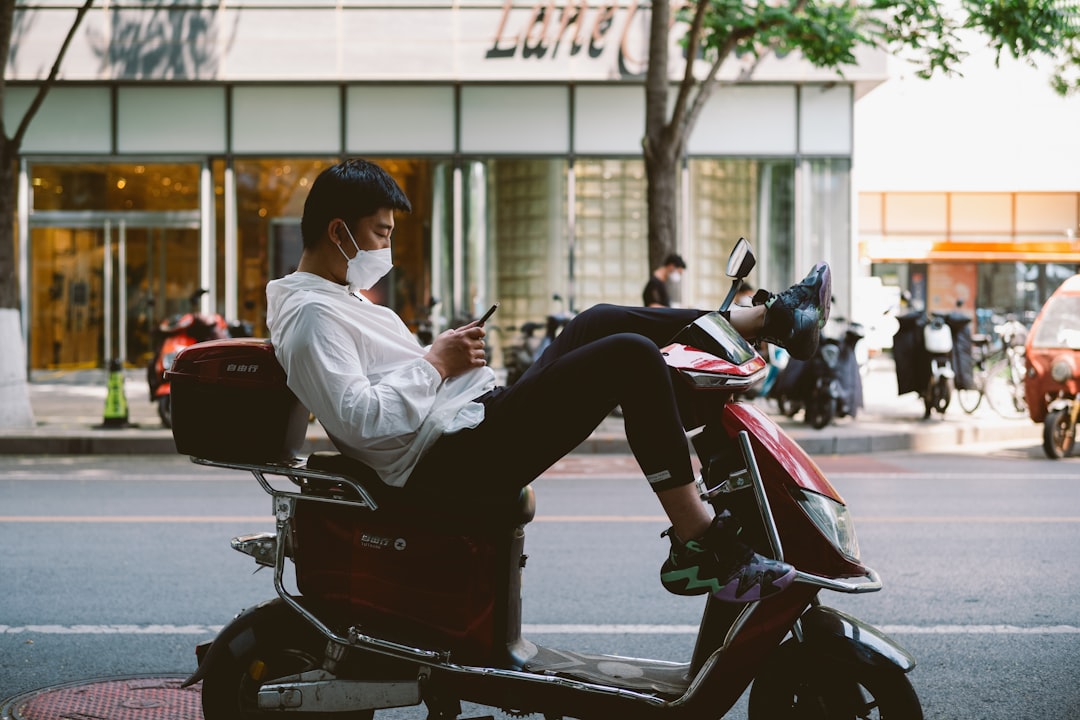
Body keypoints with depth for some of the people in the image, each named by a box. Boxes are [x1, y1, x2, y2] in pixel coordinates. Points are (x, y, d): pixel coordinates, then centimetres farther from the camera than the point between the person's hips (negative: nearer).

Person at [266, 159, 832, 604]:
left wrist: (444, 354, 11)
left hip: (479, 415, 11)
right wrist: (437, 363, -14)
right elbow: (359, 420, -23)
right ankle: (696, 545, -18)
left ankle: (769, 318, 19)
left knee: (599, 322, 14)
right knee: (631, 356, -18)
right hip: (453, 458, -11)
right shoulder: (311, 315, -13)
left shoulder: (336, 297, 21)